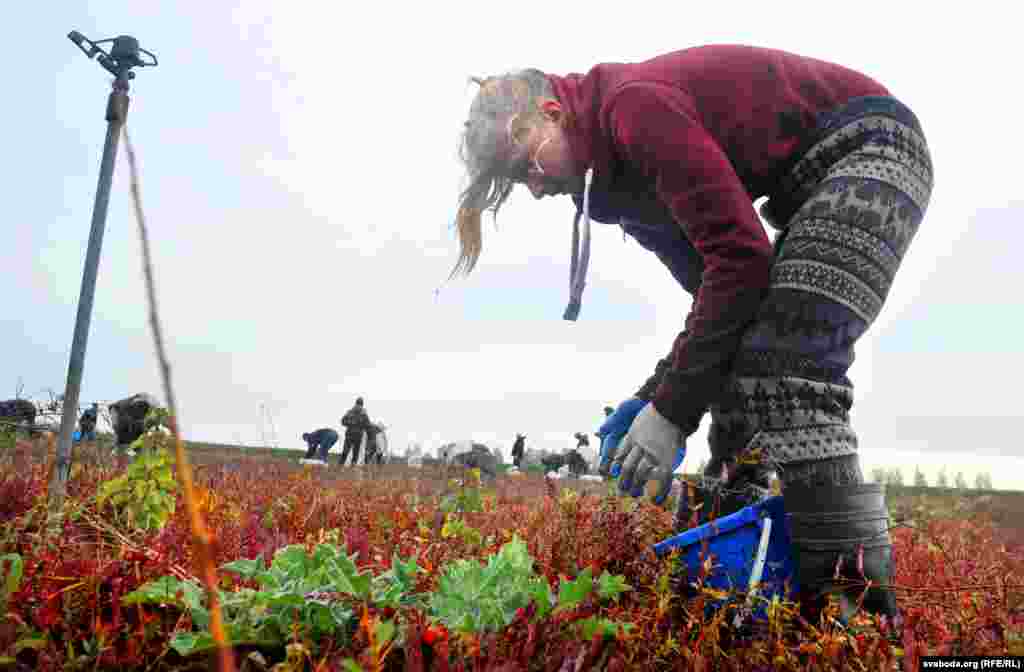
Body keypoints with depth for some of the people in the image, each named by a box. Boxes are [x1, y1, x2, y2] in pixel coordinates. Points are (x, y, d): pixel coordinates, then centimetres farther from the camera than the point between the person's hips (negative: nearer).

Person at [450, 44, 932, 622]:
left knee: (787, 363, -24)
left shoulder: (634, 105, -19)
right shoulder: (619, 159, 9)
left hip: (871, 143, -10)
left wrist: (674, 411, -23)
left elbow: (741, 255, -26)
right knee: (738, 357, 4)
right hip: (817, 182, 10)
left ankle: (855, 602, -19)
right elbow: (719, 285, 8)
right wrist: (656, 396, -2)